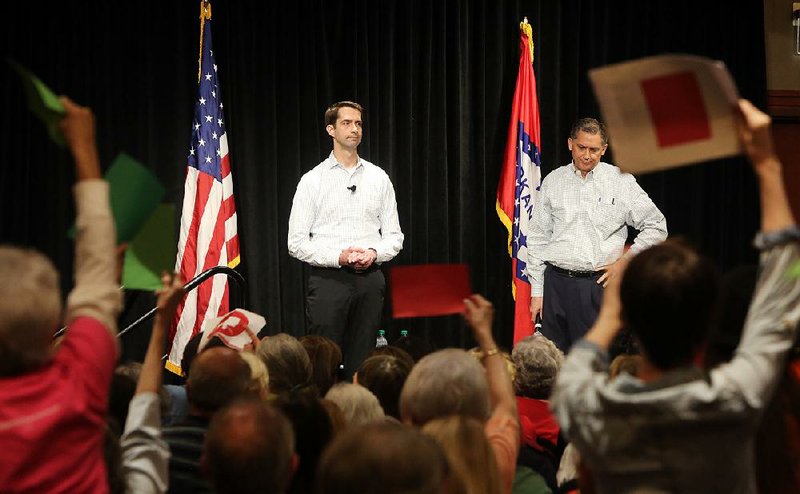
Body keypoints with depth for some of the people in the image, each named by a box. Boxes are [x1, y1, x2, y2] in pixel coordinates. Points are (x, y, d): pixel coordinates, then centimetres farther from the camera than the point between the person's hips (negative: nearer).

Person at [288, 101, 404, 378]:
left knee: (362, 363, 4)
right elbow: (297, 243, -2)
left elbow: (394, 236, 13)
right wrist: (338, 256, -16)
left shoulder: (378, 178, 11)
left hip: (370, 280, 3)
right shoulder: (313, 180, 2)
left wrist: (374, 253, -9)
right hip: (328, 279, -3)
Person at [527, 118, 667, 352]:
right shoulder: (552, 182, 8)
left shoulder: (622, 182, 4)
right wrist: (537, 291, 5)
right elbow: (537, 239, 10)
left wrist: (623, 262, 0)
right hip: (557, 282, 1)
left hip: (600, 283, -1)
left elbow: (656, 227, 8)